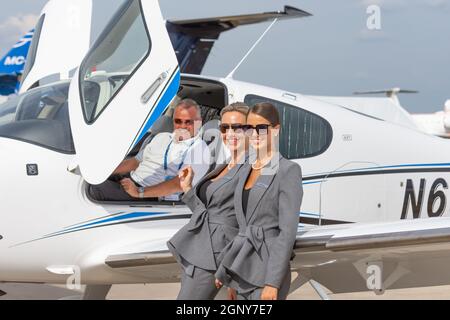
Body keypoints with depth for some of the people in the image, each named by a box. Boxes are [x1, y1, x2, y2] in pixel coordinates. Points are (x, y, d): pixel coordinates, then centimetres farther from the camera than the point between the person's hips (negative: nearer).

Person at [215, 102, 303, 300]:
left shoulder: (289, 171, -9)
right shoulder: (246, 170, 14)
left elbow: (288, 231, -15)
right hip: (243, 267, 8)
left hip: (267, 269, -8)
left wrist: (273, 282, -20)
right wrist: (224, 269, 18)